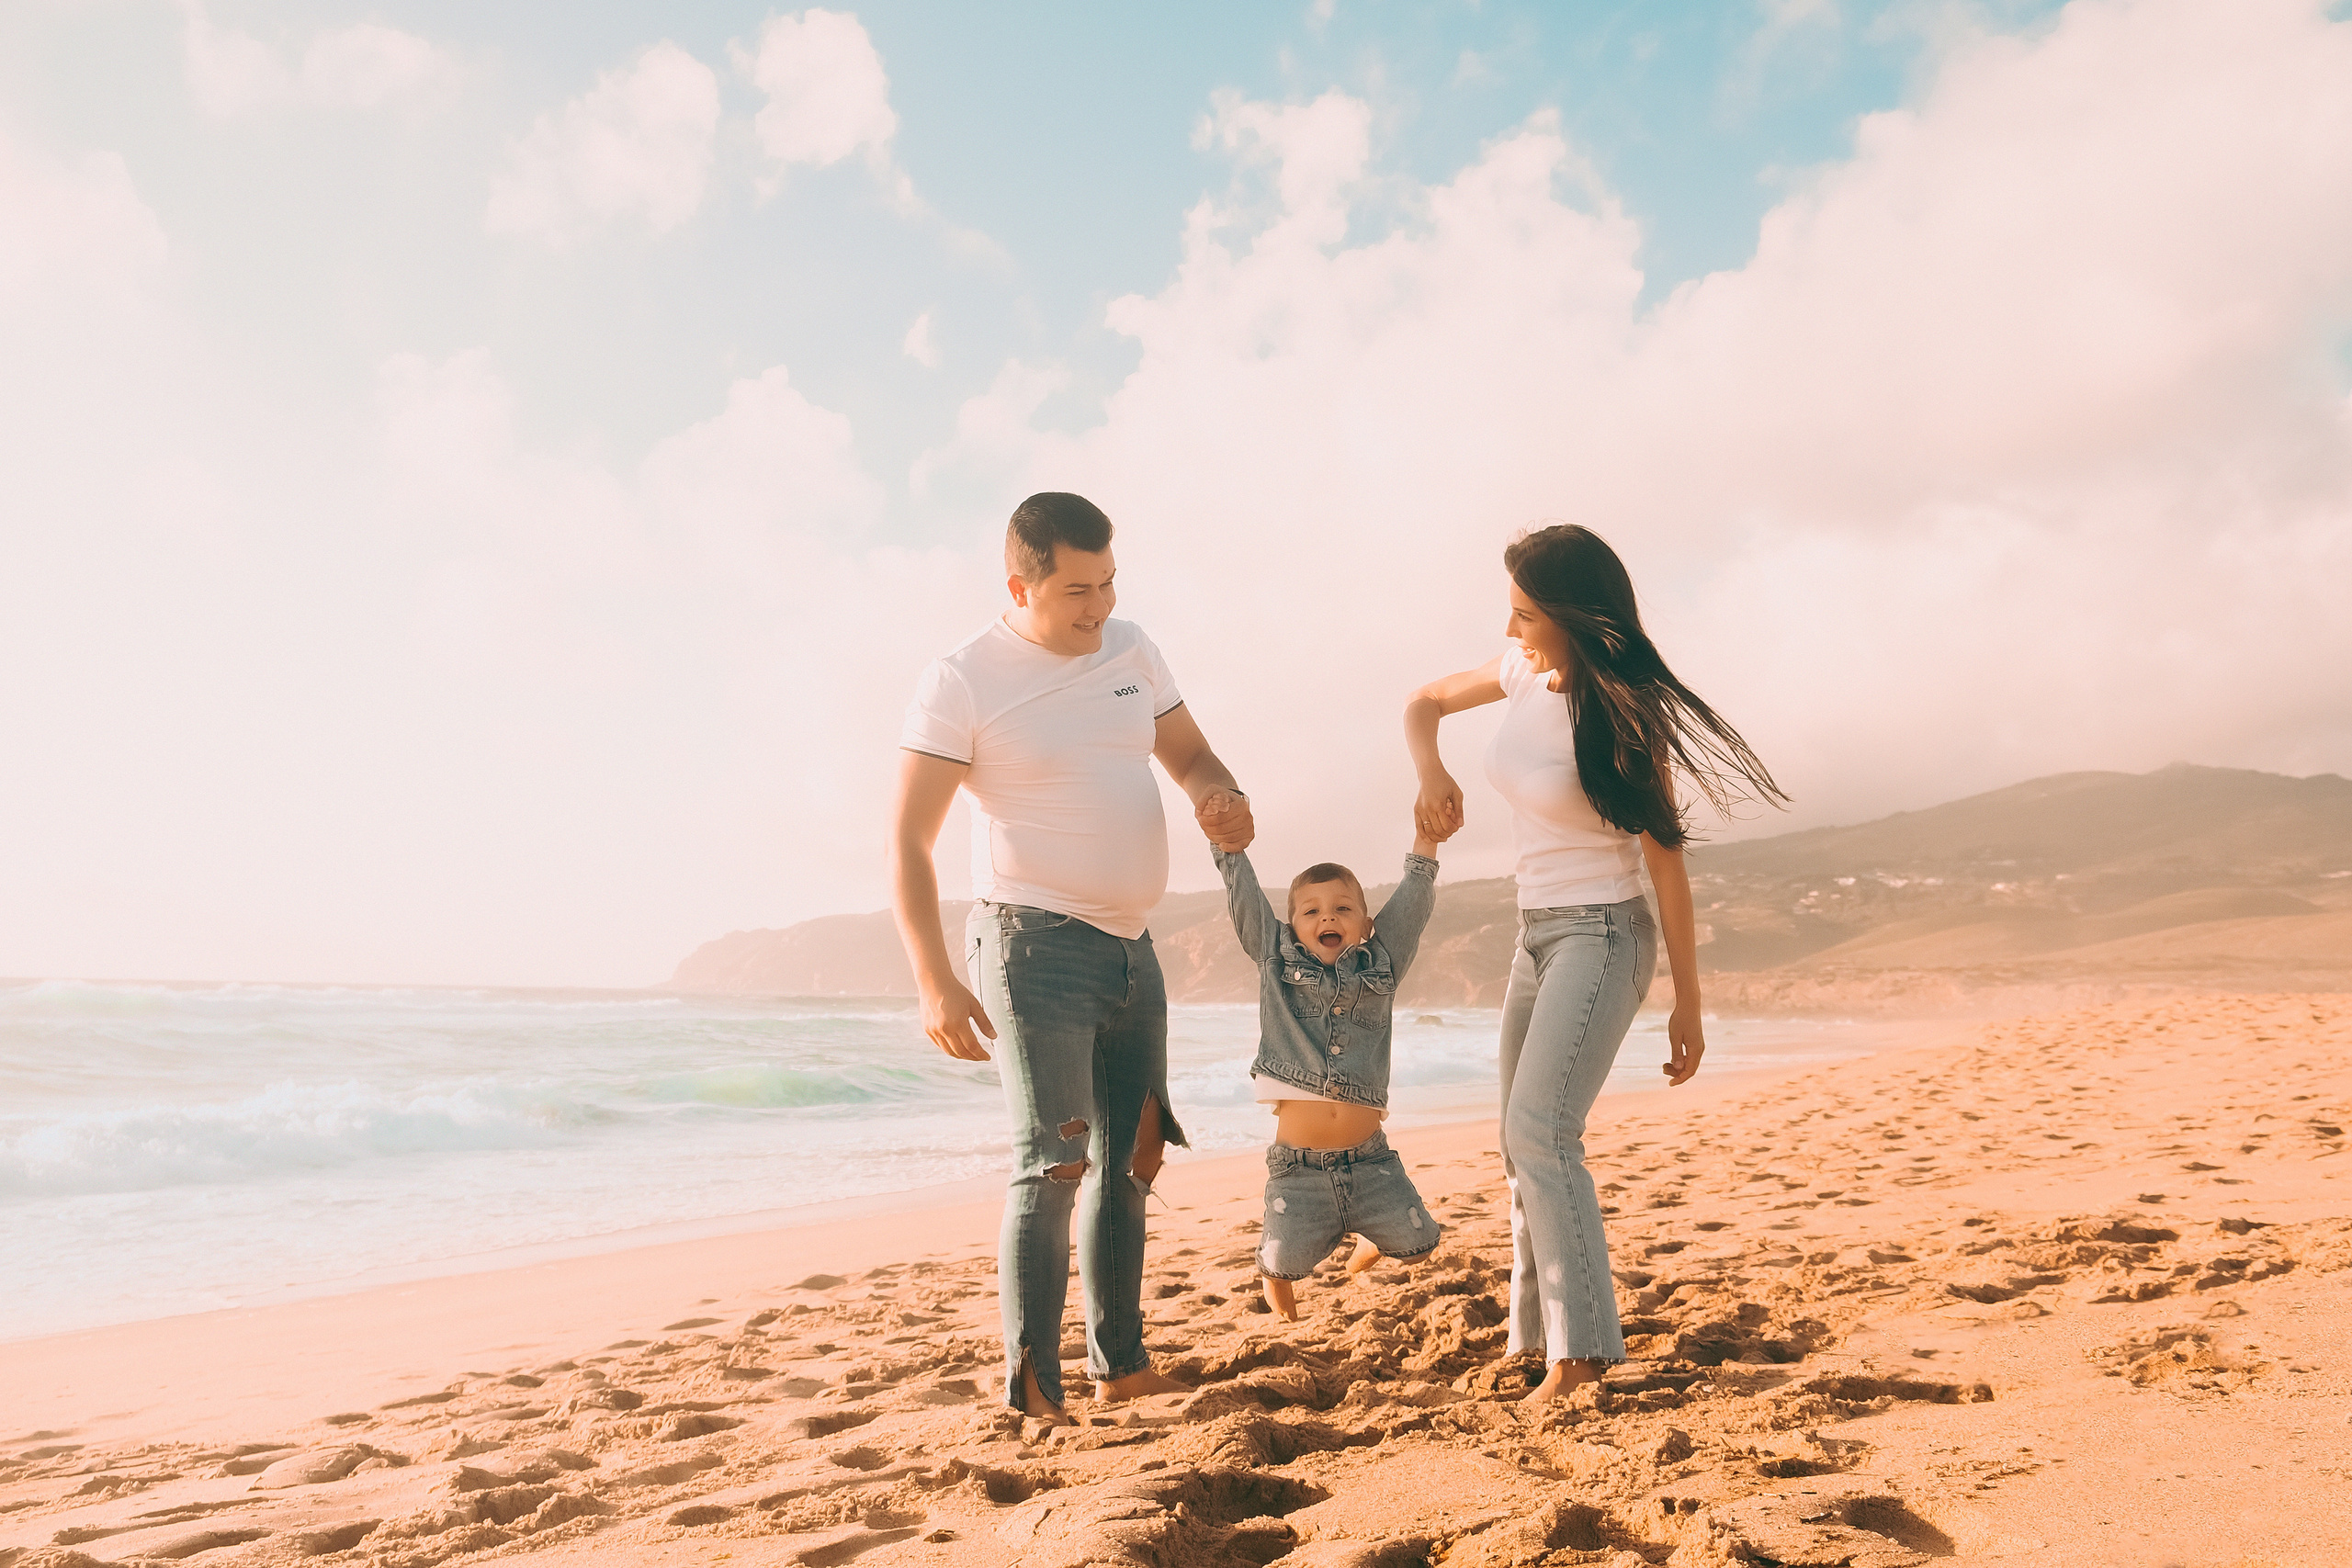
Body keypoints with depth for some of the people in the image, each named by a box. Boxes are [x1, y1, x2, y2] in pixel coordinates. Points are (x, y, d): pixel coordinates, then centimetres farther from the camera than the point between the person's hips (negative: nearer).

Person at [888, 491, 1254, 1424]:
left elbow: (1189, 756, 16)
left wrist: (1221, 798, -9)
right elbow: (908, 839, -14)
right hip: (1036, 945, -7)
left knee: (1131, 1160, 13)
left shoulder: (1131, 650, 7)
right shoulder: (962, 682, -11)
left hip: (1131, 947, 7)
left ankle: (1120, 1367, 27)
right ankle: (1032, 1397, -2)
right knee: (1052, 1165, -12)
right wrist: (933, 978, -23)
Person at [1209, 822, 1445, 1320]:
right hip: (1298, 1164, -2)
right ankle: (1271, 1269, 32)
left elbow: (1413, 899, 10)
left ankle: (1373, 1233, 36)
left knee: (1418, 1243, 0)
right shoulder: (1276, 958, 5)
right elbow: (1242, 892, 0)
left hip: (1368, 1157, 2)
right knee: (1288, 1260, -7)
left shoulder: (1381, 964, 9)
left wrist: (1427, 835, 4)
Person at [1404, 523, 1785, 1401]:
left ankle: (1581, 1355, -19)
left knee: (1540, 1130, -21)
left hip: (1601, 936, -8)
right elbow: (1425, 703, 17)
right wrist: (1431, 775, -5)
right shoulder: (1525, 674, 2)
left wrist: (1688, 1002, -10)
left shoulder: (1625, 720, -17)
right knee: (1521, 1144, 12)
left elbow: (1665, 860, -13)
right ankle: (1534, 1337, 25)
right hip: (1537, 933, 8)